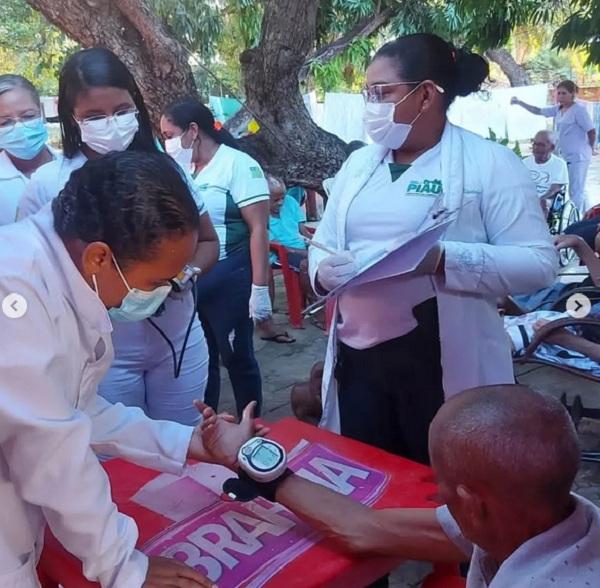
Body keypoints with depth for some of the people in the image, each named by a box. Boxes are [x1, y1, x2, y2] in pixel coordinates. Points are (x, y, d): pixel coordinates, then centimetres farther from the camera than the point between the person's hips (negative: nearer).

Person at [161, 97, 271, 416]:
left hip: (228, 278, -6)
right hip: (189, 279, 6)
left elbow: (258, 229, -15)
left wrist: (259, 288, -19)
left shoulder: (238, 165, -10)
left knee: (237, 357, 5)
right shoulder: (182, 169, 10)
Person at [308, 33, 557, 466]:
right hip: (357, 359, 5)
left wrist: (443, 259, -26)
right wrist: (325, 269, -9)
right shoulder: (358, 163, 11)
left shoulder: (490, 163, -7)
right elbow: (324, 243, 15)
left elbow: (540, 263, -13)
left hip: (445, 368, -5)